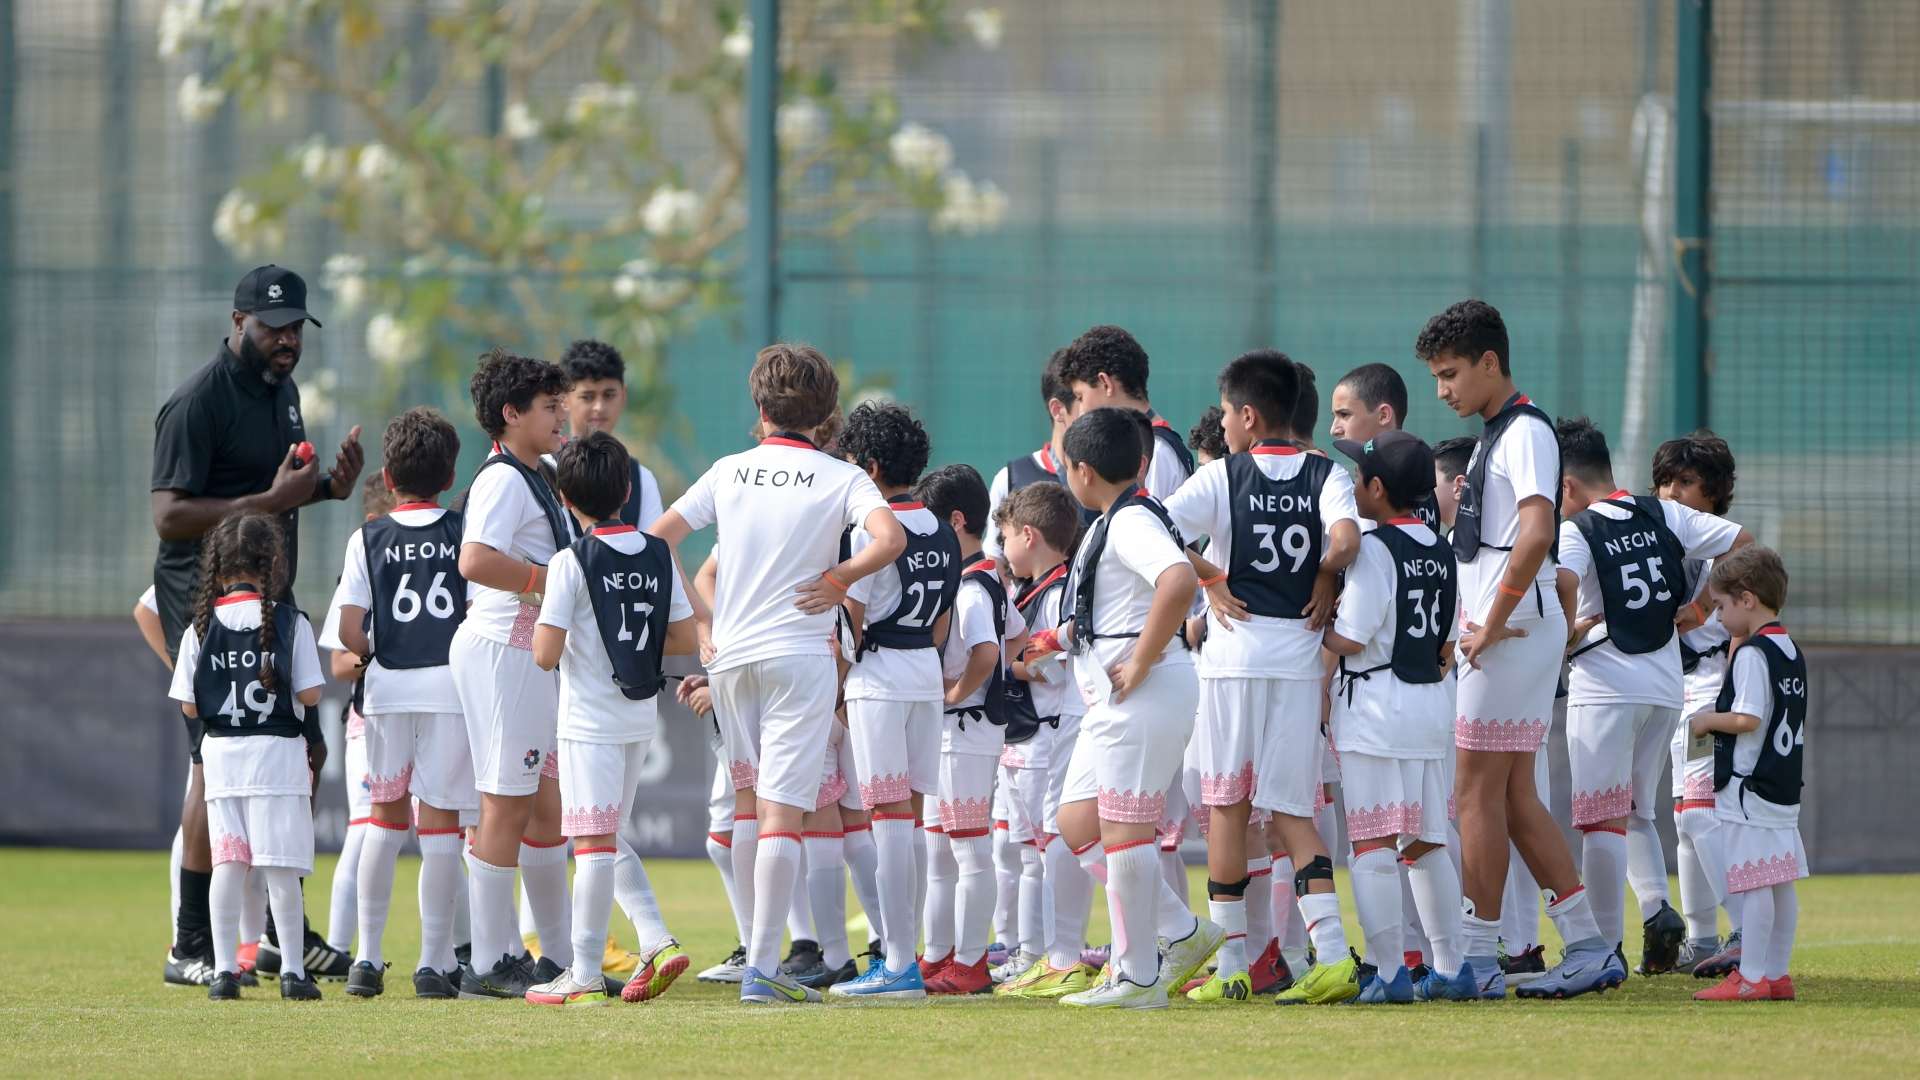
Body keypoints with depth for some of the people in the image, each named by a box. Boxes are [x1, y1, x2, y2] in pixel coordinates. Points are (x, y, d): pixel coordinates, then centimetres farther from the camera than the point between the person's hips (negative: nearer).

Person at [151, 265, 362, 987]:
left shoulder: (281, 387, 14)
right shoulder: (199, 402, -15)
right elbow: (170, 515, -21)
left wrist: (329, 487, 6)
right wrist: (272, 500, -26)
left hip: (269, 600, 9)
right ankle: (191, 949, -6)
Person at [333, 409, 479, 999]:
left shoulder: (368, 539, 3)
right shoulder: (466, 532, 1)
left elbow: (349, 630, -3)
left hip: (387, 686, 1)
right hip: (452, 685, -1)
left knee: (385, 817, 15)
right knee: (440, 820, 2)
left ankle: (368, 956, 13)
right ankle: (433, 961, 1)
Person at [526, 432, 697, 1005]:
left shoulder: (571, 562, -12)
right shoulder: (658, 555, 4)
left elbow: (546, 654, -16)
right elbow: (685, 639, 6)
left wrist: (538, 629, 5)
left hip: (590, 721, -6)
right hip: (641, 718, 6)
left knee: (593, 843, -6)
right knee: (610, 839, 19)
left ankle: (584, 975, -5)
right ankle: (653, 941, 5)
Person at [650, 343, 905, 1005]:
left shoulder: (729, 471, 7)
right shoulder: (840, 478, -3)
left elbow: (658, 540, 5)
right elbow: (890, 539, -20)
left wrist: (695, 629, 8)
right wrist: (838, 579, -3)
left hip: (730, 654, 4)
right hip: (799, 654, -4)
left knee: (750, 806, 17)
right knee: (782, 813, -7)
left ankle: (762, 951, 20)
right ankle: (762, 969, -15)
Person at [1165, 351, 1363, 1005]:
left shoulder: (1222, 478, -3)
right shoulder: (1326, 476, 3)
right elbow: (1345, 540, -16)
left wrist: (1211, 579, -2)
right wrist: (1323, 589, 2)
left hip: (1234, 657, -3)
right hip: (1299, 657, 3)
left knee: (1228, 808, 5)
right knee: (1292, 811, 7)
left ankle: (1232, 966, 4)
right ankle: (1332, 953, -9)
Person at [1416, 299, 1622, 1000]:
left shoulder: (1524, 432, -12)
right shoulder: (1495, 434, 19)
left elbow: (1535, 534, -25)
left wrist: (1492, 624, -20)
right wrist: (1471, 625, 17)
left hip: (1515, 631, -10)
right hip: (1492, 633, 10)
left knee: (1478, 790, -7)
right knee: (1513, 796, 10)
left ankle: (1476, 959, -4)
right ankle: (1588, 949, 11)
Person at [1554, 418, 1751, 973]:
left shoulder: (1577, 531, -10)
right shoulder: (1664, 515, 7)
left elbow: (1561, 582, -30)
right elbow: (1741, 543, 9)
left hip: (1605, 688, -6)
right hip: (1667, 687, 6)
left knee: (1602, 819, -1)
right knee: (1636, 811, 19)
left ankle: (1604, 943, -4)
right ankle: (1656, 907, -1)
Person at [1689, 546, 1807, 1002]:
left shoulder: (1752, 653, -14)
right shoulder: (1792, 652, 13)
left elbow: (1748, 718, -23)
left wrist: (1707, 721, -6)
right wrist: (1717, 724, 21)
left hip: (1748, 788, -9)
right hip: (1784, 789, 9)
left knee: (1753, 884, -8)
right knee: (1780, 883, 11)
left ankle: (1751, 977, -9)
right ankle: (1777, 973, 15)